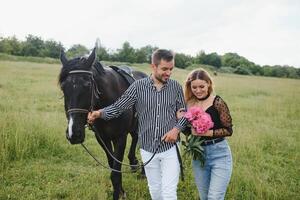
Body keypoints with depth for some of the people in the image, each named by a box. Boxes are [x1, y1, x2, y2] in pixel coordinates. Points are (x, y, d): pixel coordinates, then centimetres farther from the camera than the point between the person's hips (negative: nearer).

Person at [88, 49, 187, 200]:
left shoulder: (176, 87, -4)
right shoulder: (138, 86, -8)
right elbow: (118, 107, -5)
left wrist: (177, 128, -14)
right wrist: (100, 113, -22)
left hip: (170, 148, -1)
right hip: (148, 149, 1)